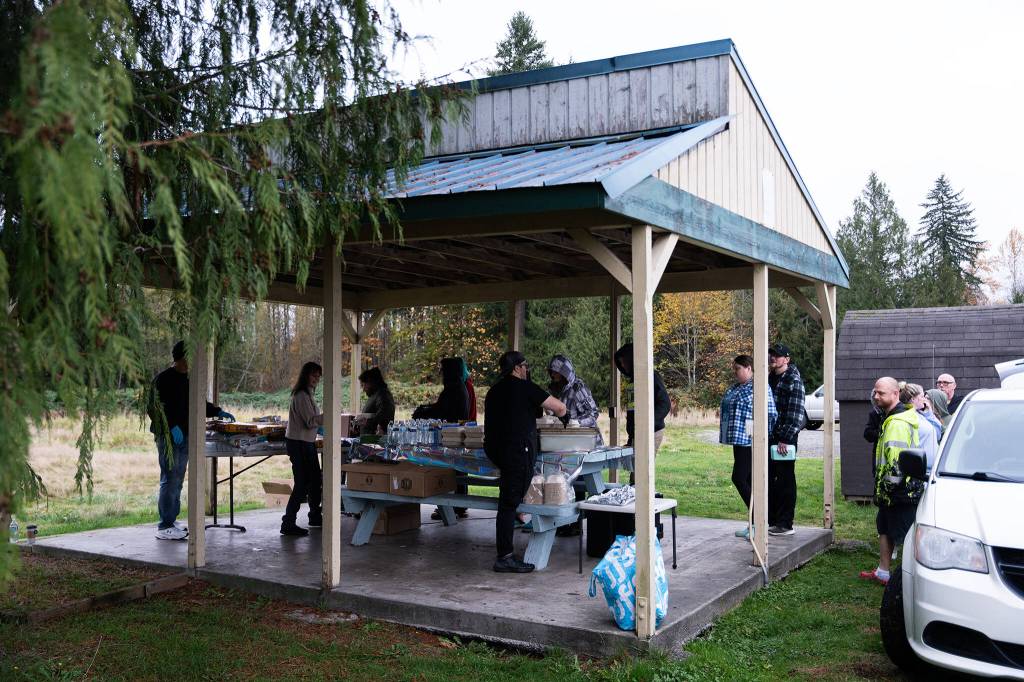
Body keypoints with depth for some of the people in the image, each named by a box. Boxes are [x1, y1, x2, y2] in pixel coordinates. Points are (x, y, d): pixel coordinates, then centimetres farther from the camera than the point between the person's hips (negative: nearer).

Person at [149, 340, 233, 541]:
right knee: (170, 480, -8)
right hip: (168, 436, -9)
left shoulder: (186, 380, 16)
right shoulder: (164, 379, -11)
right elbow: (155, 408, -17)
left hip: (183, 436, 9)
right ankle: (164, 528, -4)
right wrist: (172, 426, -24)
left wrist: (218, 412, 19)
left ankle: (171, 521, 19)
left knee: (177, 481, 11)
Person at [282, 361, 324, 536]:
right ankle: (288, 524, -5)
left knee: (315, 480, 19)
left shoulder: (307, 394, 16)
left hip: (307, 443, 11)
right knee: (302, 484, -9)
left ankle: (315, 516, 34)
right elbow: (311, 421, -21)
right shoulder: (302, 395, -17)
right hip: (299, 444, -11)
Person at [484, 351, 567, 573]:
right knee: (509, 502, -6)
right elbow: (559, 408, -5)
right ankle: (504, 558, -2)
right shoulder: (525, 388, -6)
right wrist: (560, 413, 18)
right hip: (516, 451, -8)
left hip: (494, 450, 8)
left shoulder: (493, 391, 16)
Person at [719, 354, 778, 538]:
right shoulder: (734, 388, 16)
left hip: (750, 441, -9)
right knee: (747, 481, 11)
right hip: (738, 440, 9)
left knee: (739, 479, -12)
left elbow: (770, 414, -14)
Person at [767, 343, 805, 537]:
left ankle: (785, 524, 6)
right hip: (770, 437, 8)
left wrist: (785, 439, -20)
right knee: (770, 479, 13)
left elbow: (796, 413, -16)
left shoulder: (794, 381, -12)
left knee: (785, 481, -1)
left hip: (785, 439, -8)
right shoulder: (771, 378, 13)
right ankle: (772, 520, 23)